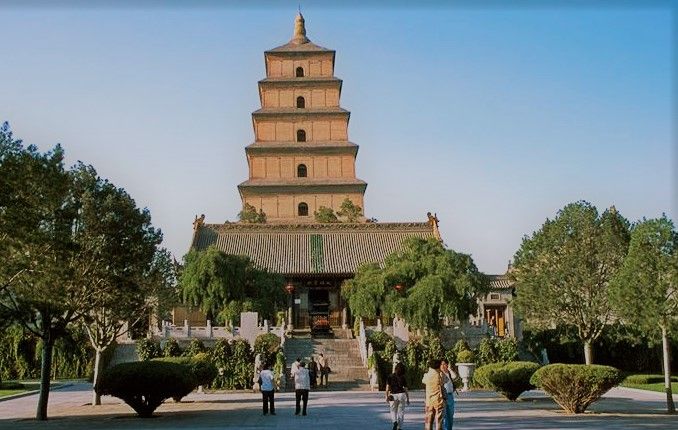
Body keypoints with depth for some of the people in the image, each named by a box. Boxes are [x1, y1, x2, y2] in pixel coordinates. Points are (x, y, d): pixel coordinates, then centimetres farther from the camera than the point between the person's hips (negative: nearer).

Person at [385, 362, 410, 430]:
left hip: (393, 395, 0)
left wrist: (386, 396, -1)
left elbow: (387, 387, -7)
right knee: (401, 412, 11)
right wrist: (408, 399, 7)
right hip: (401, 395, 0)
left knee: (393, 411, 15)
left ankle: (394, 421, -11)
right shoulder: (403, 377, -3)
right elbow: (406, 389, -1)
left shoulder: (390, 376, -3)